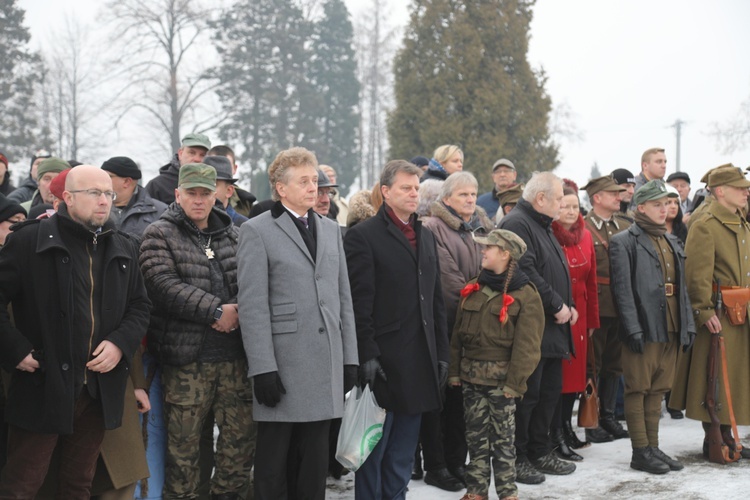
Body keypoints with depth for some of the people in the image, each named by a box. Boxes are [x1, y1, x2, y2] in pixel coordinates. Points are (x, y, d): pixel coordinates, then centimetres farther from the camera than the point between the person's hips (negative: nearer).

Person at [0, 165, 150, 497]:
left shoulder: (123, 249, 12)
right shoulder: (29, 239, -5)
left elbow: (139, 306, 15)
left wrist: (120, 343, -3)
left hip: (100, 391, 5)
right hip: (43, 386, -5)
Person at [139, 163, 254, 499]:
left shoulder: (233, 235, 15)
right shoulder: (159, 235, 2)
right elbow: (164, 286, -12)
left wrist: (240, 312, -9)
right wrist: (216, 311, -16)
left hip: (234, 354, 4)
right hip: (186, 357, -4)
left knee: (242, 431, 6)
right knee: (183, 439, 2)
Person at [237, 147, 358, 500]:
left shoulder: (330, 229, 15)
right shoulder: (257, 231, -3)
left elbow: (343, 297, 15)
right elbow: (252, 306, -9)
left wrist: (350, 357, 9)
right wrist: (263, 368, -15)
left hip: (327, 364, 5)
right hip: (283, 364, -5)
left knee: (315, 461, 10)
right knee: (274, 461, 4)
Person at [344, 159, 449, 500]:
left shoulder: (426, 237, 16)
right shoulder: (363, 236, -5)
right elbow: (359, 303, -12)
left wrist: (442, 353, 12)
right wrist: (367, 355, -17)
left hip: (420, 363, 7)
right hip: (383, 362, -6)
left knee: (403, 455, 13)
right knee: (374, 449, 1)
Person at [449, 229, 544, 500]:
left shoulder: (525, 295, -8)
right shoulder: (472, 290, 10)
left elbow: (526, 345, -11)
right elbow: (458, 334, 11)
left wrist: (514, 382, -15)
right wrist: (455, 371, 6)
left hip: (501, 378, -5)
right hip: (471, 376, 5)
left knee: (502, 436, 2)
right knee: (475, 435, 10)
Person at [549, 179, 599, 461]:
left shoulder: (585, 235, 10)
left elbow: (591, 280, 14)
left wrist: (592, 319, 14)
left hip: (579, 315, 7)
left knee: (576, 372, 12)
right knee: (557, 375, -1)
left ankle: (566, 426, 25)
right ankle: (556, 438, 7)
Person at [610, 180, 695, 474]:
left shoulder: (671, 242, 18)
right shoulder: (624, 242, -5)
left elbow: (681, 287, 19)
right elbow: (622, 290, -11)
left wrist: (688, 325, 12)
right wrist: (633, 329, -17)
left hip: (671, 329, 7)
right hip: (644, 329, -7)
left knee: (657, 391, 12)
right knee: (638, 390, 0)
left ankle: (653, 447, 19)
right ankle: (640, 452, 6)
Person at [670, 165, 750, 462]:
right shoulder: (704, 226, -12)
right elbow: (698, 273, -19)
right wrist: (704, 311, -23)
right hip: (719, 314, -9)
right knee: (714, 376, -2)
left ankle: (726, 434, 23)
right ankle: (712, 440, 7)